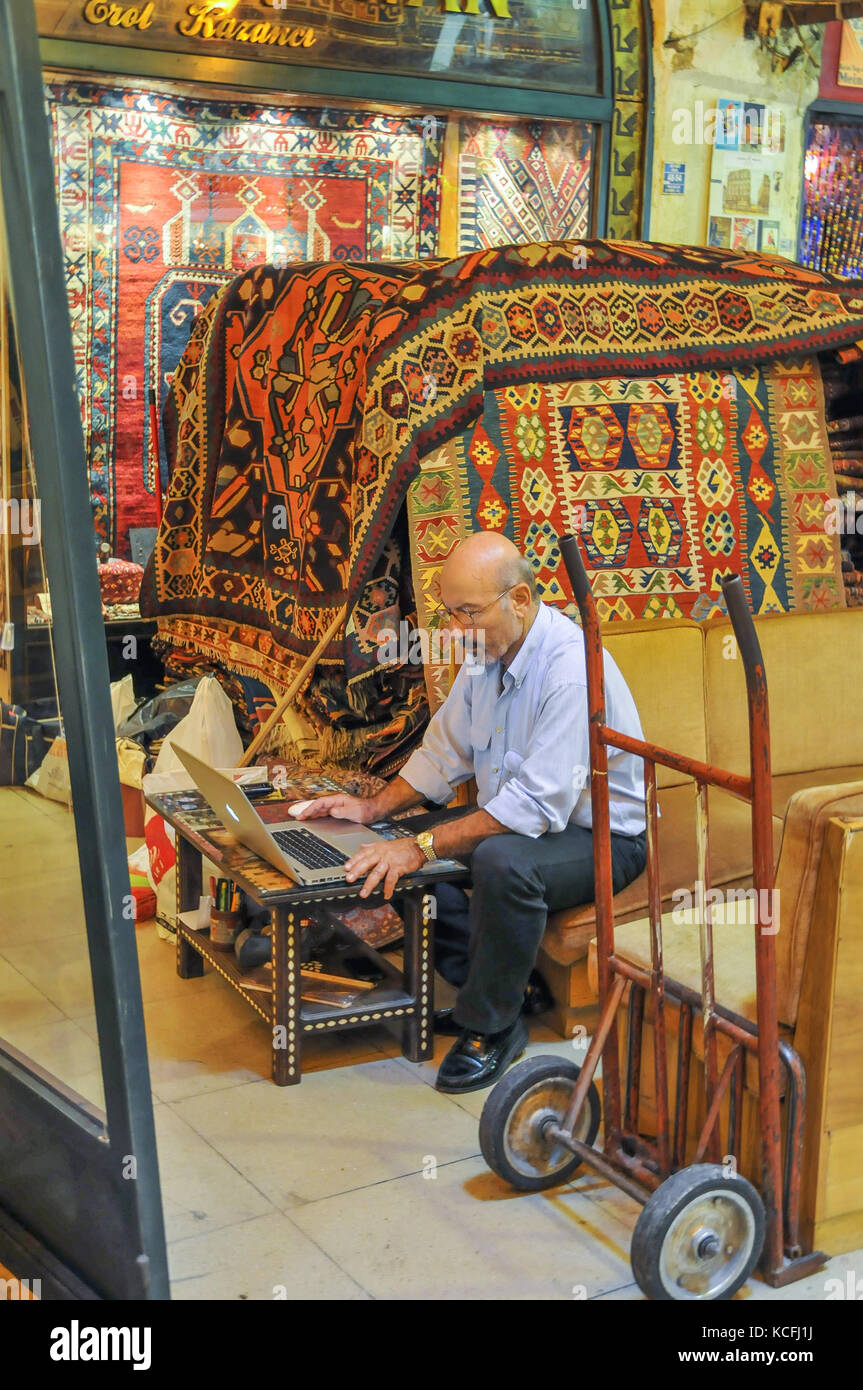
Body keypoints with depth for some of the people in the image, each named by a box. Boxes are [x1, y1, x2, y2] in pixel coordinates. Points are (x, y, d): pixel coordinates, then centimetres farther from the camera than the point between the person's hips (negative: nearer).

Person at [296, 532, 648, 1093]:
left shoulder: (573, 673, -29)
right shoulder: (488, 650, 0)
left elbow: (535, 803, -35)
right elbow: (445, 752, 13)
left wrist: (423, 847, -36)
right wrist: (375, 807, 0)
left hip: (601, 838, -9)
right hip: (515, 820, 9)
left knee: (503, 860, -38)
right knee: (398, 854, -7)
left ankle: (492, 1026, -15)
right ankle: (496, 988, 3)